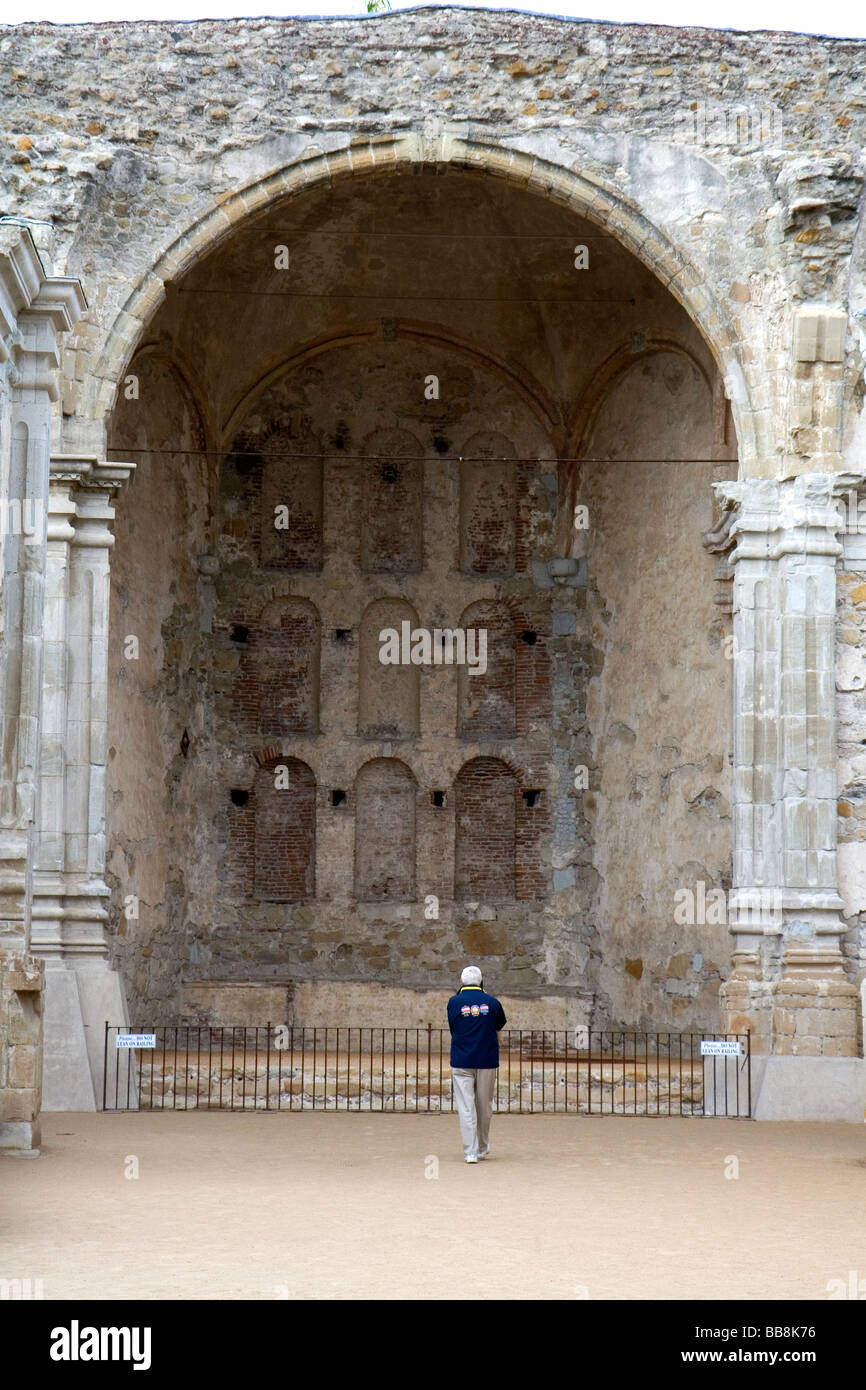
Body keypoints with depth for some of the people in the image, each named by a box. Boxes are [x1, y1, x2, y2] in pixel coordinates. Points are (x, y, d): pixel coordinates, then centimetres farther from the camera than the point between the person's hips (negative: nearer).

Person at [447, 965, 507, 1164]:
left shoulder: (454, 1002, -2)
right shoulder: (492, 1002, 1)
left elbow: (452, 1029, 7)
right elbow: (500, 1024, 15)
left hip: (461, 1062, -1)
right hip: (488, 1061, 1)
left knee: (466, 1108, -1)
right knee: (485, 1107, 14)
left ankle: (470, 1152, -8)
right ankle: (483, 1149, 25)